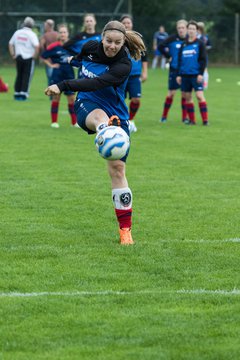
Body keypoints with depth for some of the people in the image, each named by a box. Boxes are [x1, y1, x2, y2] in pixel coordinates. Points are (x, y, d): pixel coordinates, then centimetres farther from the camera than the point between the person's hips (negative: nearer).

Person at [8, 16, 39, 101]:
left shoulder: (17, 33, 6)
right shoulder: (31, 34, -11)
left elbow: (10, 44, 12)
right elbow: (37, 46, -21)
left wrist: (13, 54, 13)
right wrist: (35, 56, -9)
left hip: (18, 58, 5)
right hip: (28, 58, -5)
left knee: (19, 76, 15)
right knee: (27, 77, 1)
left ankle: (17, 94, 15)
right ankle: (23, 94, -4)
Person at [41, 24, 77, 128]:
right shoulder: (54, 46, -6)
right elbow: (43, 56, 4)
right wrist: (51, 65, -2)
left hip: (69, 74, 2)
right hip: (57, 75, -2)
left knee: (71, 98, 2)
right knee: (56, 97, 1)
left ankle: (74, 122, 9)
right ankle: (54, 122, 8)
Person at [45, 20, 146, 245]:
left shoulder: (123, 65, -22)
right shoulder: (90, 48, -4)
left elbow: (97, 83, -38)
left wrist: (63, 86, -48)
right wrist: (74, 60, 48)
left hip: (116, 116, -1)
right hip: (86, 107, 2)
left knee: (117, 169, -8)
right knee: (100, 115, -38)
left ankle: (125, 228, 1)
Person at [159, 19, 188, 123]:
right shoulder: (172, 39, -5)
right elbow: (161, 46, -3)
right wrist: (168, 56, -5)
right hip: (174, 69, -2)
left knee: (185, 94, 4)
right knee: (171, 93, -1)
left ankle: (184, 117, 11)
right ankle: (164, 116, 9)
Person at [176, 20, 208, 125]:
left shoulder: (200, 44, 0)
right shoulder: (183, 45, 12)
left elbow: (203, 59, -3)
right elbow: (179, 60, 16)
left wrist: (201, 73, -11)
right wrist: (178, 75, 10)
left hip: (196, 75, -5)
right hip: (185, 75, 5)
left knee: (199, 96, -12)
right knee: (187, 97, 6)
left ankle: (205, 120, -11)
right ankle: (192, 120, 13)